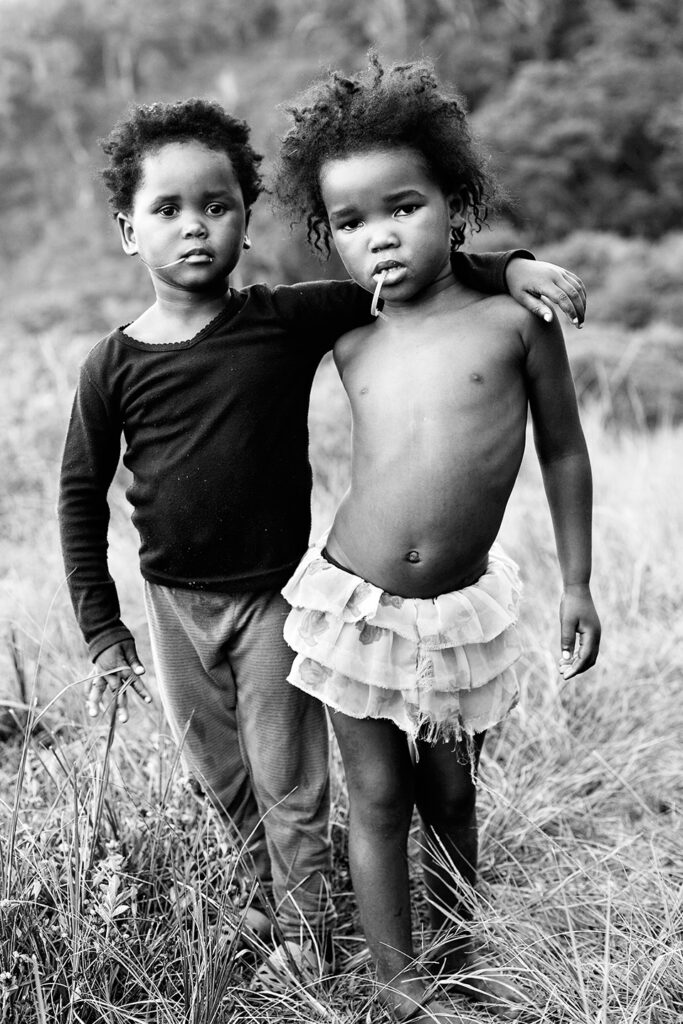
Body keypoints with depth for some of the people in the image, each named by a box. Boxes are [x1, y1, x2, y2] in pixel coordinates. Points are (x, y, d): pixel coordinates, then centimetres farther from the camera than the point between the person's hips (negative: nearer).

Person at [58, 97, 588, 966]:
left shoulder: (288, 323, -11)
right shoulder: (112, 366, -8)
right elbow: (82, 496, 0)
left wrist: (508, 267, -20)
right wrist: (101, 631, -1)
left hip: (275, 593, -2)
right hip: (174, 601, 2)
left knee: (288, 784, 8)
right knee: (219, 776, 18)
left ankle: (304, 933, 27)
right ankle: (266, 892, 42)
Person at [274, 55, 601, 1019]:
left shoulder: (516, 315, -5)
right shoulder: (350, 348, 0)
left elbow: (563, 450, 3)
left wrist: (578, 585, 5)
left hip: (463, 610, 0)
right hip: (354, 603, 1)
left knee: (452, 792, 16)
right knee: (378, 797, 7)